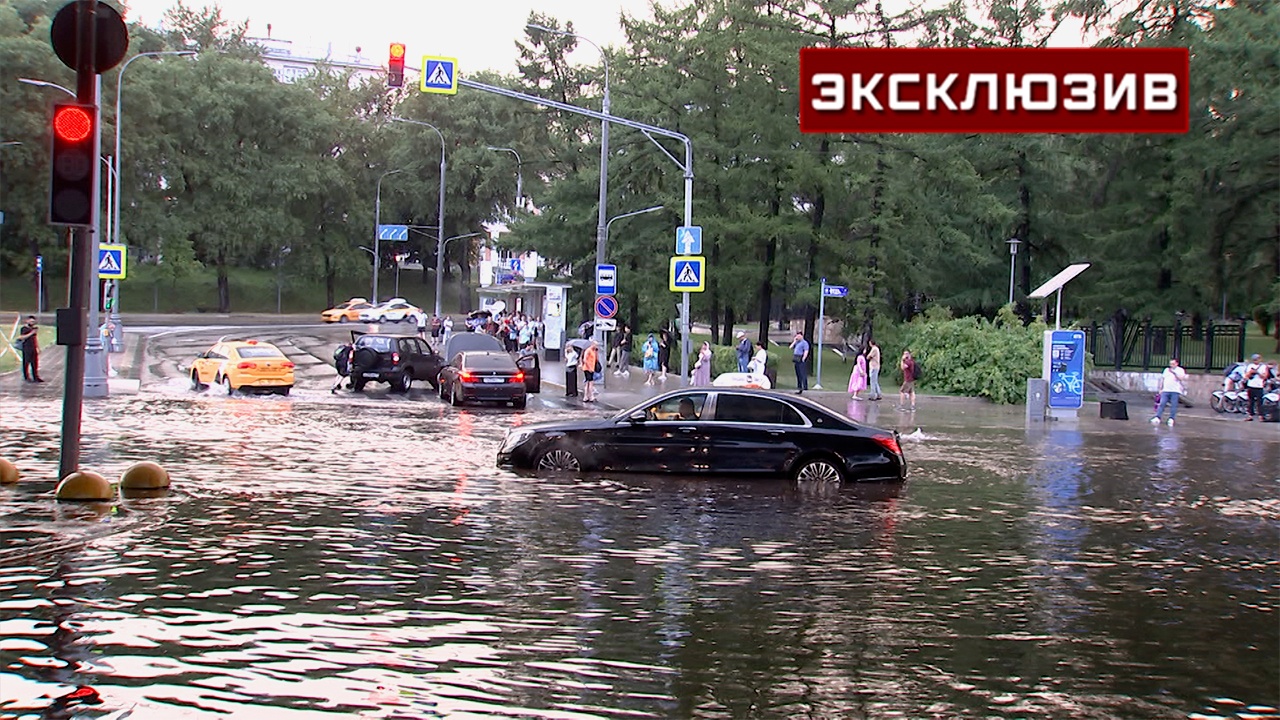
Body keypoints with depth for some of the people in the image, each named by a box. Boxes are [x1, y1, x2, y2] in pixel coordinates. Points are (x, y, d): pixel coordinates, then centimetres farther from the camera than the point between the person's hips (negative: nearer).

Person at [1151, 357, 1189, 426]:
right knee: (1162, 404, -8)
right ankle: (1157, 418, -15)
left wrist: (1174, 372, -17)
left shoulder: (1180, 370, 5)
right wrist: (1160, 389, 16)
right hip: (1166, 390, 3)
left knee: (1174, 405, -6)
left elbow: (1181, 378, -11)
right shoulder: (1166, 370, 20)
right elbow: (1162, 379, 22)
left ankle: (1171, 419, -4)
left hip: (1175, 391, -3)